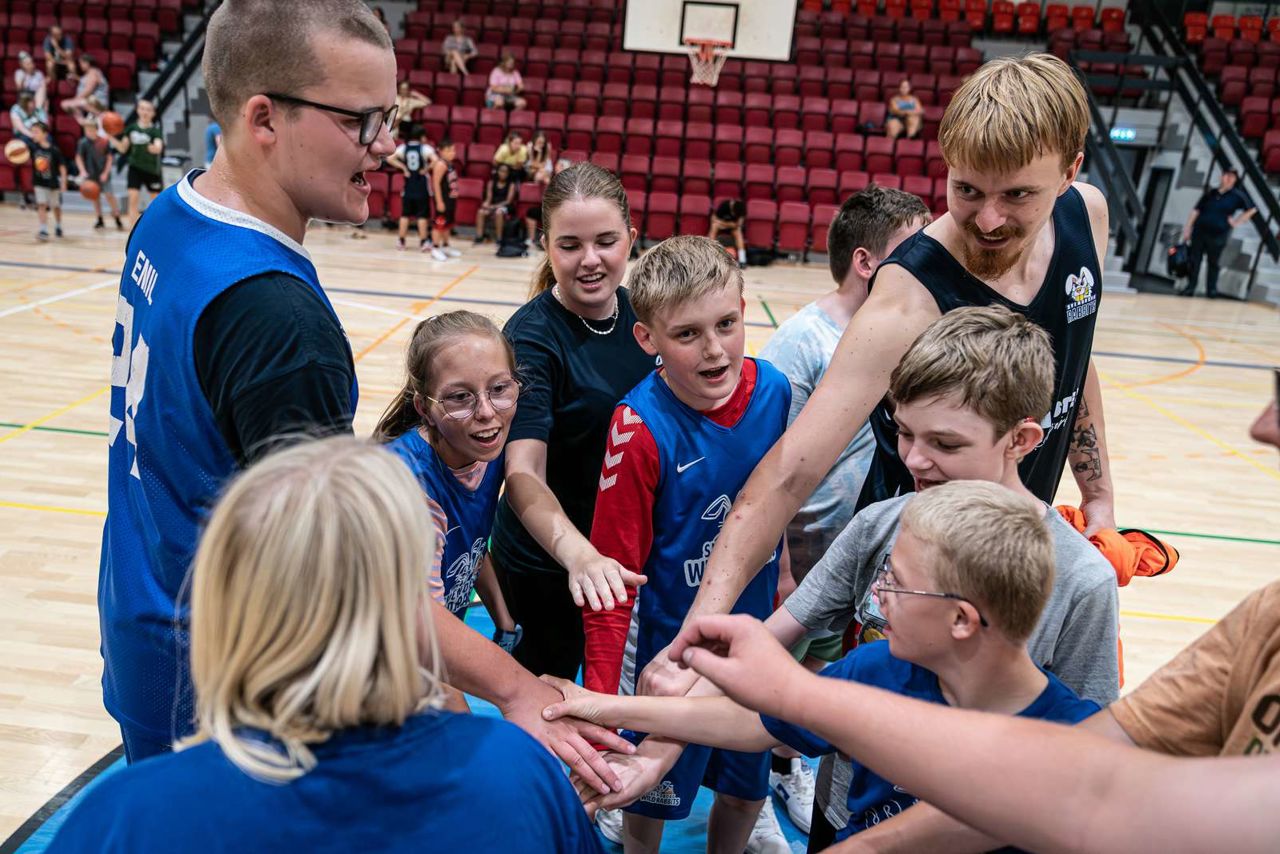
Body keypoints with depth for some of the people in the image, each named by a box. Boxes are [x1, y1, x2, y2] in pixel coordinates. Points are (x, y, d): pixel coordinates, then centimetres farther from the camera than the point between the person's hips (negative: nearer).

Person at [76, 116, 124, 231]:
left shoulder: (104, 142, -4)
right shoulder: (83, 143, -2)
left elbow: (109, 157, 0)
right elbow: (79, 158, -1)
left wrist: (106, 173, -7)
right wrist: (83, 171, -14)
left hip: (103, 175, -2)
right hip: (91, 174, 2)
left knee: (109, 195, -9)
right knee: (95, 197, 8)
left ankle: (118, 220, -4)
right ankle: (100, 221, 17)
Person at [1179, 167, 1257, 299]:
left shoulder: (1237, 196, 2)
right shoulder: (1210, 193, 9)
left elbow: (1252, 209, 7)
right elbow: (1196, 210, 9)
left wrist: (1236, 222, 2)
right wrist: (1188, 227, 3)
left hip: (1218, 235, -2)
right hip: (1199, 232, 2)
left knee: (1213, 263, 4)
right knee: (1194, 260, 0)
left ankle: (1211, 290, 11)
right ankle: (1190, 287, 5)